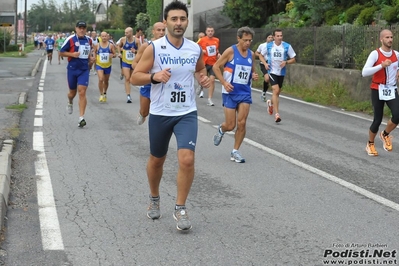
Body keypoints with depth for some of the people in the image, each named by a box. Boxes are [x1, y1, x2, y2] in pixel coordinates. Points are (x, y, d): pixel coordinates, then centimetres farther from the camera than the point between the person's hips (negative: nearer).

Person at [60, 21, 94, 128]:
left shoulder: (89, 40, 6)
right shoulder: (70, 39, -7)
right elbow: (62, 52, -2)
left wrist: (90, 57, 6)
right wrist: (72, 54, -17)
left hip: (84, 70, 1)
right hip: (72, 69, -1)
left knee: (82, 92, -10)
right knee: (73, 92, 13)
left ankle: (81, 118, -11)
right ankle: (70, 102, 52)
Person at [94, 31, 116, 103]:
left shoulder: (111, 45, -3)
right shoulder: (97, 45, -2)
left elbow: (115, 54, 2)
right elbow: (94, 53, 13)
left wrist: (112, 55, -19)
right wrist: (94, 57, -4)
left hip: (108, 65, 1)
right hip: (99, 65, -1)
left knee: (106, 81, 14)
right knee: (101, 79, -20)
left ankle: (105, 94, 37)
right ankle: (101, 94, -8)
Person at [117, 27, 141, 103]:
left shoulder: (137, 40, -9)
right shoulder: (123, 39, -4)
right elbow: (119, 46, 17)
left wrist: (135, 51, -25)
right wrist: (119, 53, 3)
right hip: (125, 62, 0)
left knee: (131, 78, 15)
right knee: (127, 78, -14)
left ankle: (128, 94, 39)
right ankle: (128, 96, -19)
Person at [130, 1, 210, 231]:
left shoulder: (196, 49, 0)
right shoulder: (154, 48, -9)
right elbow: (135, 77, -7)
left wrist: (203, 78, -1)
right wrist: (154, 76, -26)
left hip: (187, 113, 1)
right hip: (160, 114, -1)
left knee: (187, 159, -15)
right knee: (157, 160, 15)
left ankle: (180, 209, 1)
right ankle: (154, 199, 41)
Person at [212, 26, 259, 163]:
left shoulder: (251, 54, 7)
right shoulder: (231, 51, -9)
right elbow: (216, 66, -7)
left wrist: (254, 76, -3)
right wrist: (224, 82, -17)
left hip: (245, 93, 4)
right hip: (230, 92, -4)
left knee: (242, 123, -5)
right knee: (230, 125, -2)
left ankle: (235, 152, 8)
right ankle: (221, 129, 35)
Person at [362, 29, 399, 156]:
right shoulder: (375, 54, -12)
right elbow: (364, 72, -23)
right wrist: (382, 65, -31)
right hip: (378, 91, -4)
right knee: (378, 120, -1)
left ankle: (385, 135, 12)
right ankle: (370, 144, 24)